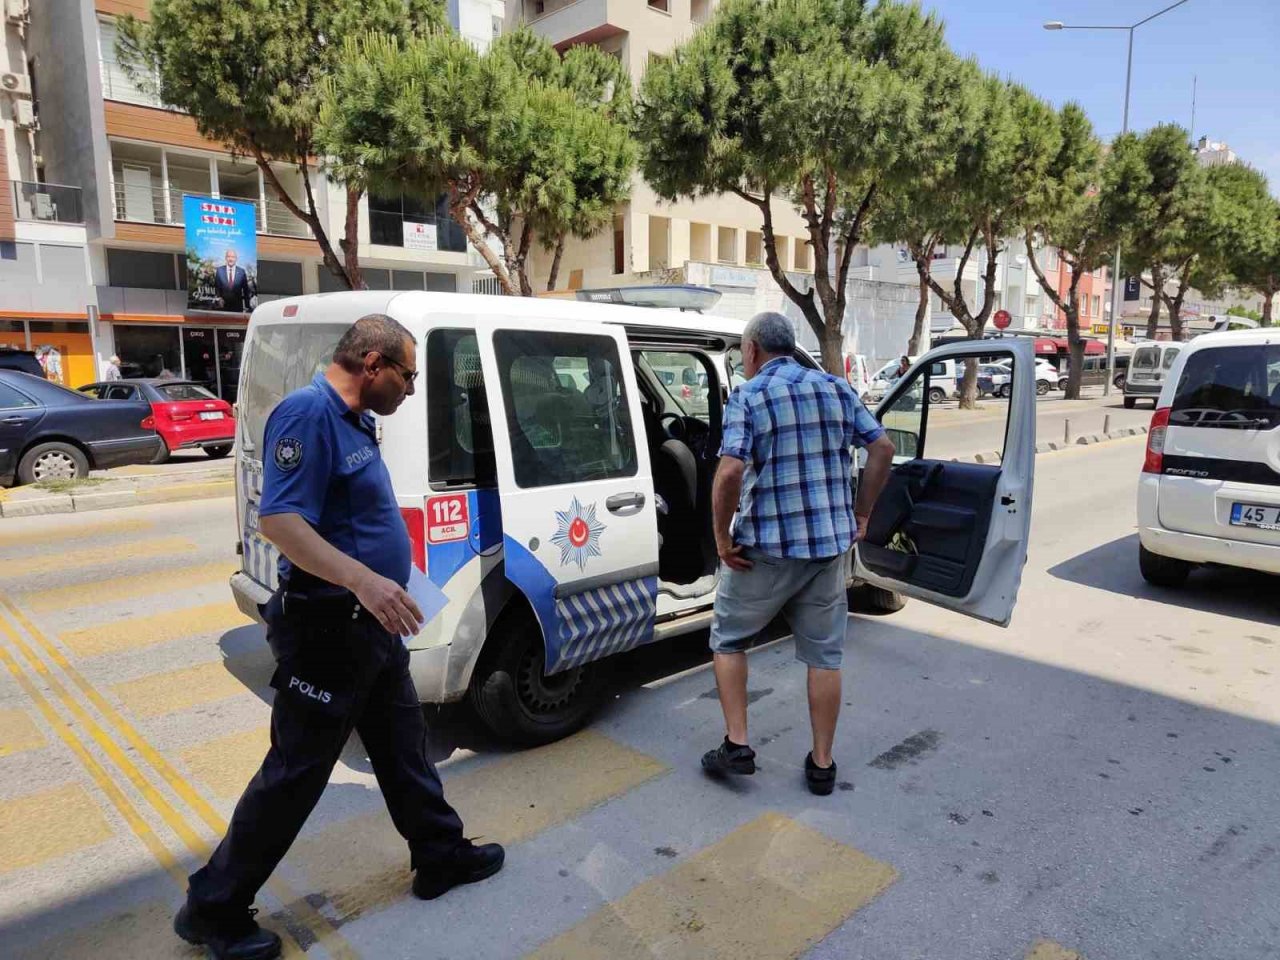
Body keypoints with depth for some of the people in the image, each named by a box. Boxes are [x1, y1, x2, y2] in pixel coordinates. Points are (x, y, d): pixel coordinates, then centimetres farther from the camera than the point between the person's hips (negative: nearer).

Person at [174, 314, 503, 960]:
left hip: (372, 625, 10)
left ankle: (441, 856, 36)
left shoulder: (354, 420, 10)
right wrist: (364, 580, -38)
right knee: (295, 772, 4)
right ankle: (215, 908, 24)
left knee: (403, 747, 20)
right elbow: (278, 521, -28)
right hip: (328, 631, -10)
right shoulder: (308, 412, -20)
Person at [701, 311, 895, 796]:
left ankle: (736, 744, 16)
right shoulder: (837, 388, 6)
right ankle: (822, 764, 22)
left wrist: (722, 537, -12)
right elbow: (882, 448, 6)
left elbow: (730, 472, -23)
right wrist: (860, 514, 12)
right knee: (824, 653, 14)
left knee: (728, 638, 16)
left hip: (767, 546, -4)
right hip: (831, 543, 5)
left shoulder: (747, 397, -10)